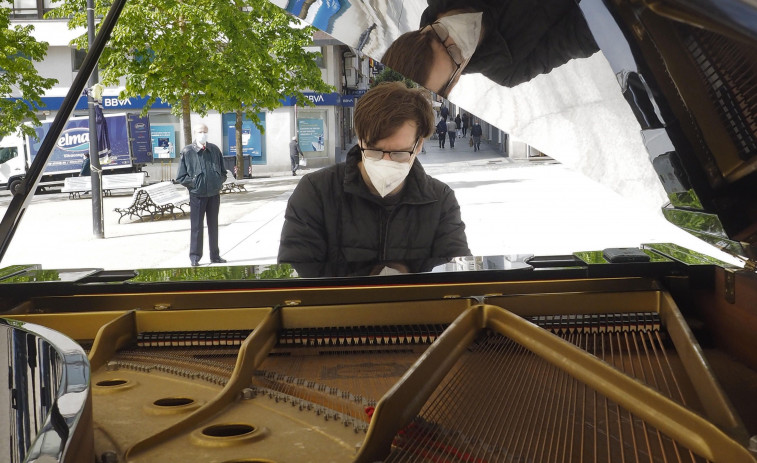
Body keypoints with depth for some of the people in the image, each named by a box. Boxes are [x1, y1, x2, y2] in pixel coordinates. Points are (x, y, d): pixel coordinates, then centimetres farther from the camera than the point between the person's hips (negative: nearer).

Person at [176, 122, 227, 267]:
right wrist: (194, 183, -12)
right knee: (196, 227, 2)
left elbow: (223, 172, 14)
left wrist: (219, 183, 0)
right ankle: (195, 257, 11)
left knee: (213, 226, 13)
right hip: (197, 195, -4)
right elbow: (181, 177, -5)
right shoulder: (187, 152, -8)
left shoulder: (215, 150, 4)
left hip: (214, 194, 4)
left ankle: (215, 255, 23)